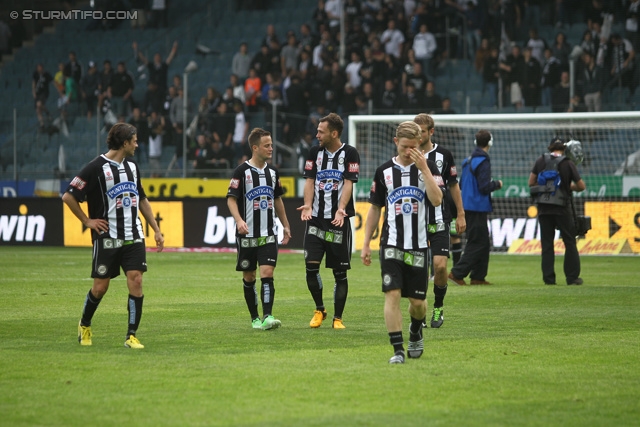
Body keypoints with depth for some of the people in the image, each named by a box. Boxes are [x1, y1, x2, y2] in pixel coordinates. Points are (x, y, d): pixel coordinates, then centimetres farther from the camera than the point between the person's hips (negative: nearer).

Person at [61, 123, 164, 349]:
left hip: (133, 237, 5)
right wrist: (87, 221, -7)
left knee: (136, 281, -9)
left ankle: (131, 336, -3)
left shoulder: (132, 166, 11)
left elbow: (142, 200, 23)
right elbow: (68, 196, -10)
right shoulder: (96, 168, -10)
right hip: (107, 237, -5)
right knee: (100, 287, 3)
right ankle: (84, 326, 30)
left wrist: (156, 230, 19)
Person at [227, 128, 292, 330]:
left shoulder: (272, 172, 9)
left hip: (269, 234, 3)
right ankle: (255, 318, 17)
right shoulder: (242, 171, -7)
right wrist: (239, 220, -26)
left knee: (267, 274, -11)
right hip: (247, 235, -3)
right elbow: (231, 198, -10)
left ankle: (267, 317, -18)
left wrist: (285, 225, 22)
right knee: (249, 278, 6)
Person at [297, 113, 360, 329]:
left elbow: (348, 183, -10)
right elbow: (310, 180, 5)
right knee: (311, 266, -7)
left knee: (340, 272, 1)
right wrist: (308, 205, -12)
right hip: (316, 219, 3)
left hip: (339, 221, -3)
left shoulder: (350, 153, -2)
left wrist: (341, 209, -24)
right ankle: (319, 310, 15)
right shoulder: (315, 152, 9)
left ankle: (338, 317, 11)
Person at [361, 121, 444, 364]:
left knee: (417, 301, 6)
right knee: (392, 294, -14)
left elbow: (437, 200, -15)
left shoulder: (427, 168, 0)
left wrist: (423, 168, -20)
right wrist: (366, 244, 8)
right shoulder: (384, 171, 4)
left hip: (418, 246, 0)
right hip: (391, 245, 0)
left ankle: (415, 333, 37)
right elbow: (375, 208, 11)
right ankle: (398, 350, -10)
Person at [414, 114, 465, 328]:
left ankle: (438, 307, 13)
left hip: (439, 220, -1)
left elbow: (453, 185, 10)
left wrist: (460, 214, 9)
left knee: (440, 266, -10)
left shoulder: (443, 155, 1)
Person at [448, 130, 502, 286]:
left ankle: (478, 276, 15)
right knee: (477, 244, -4)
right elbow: (484, 187, -20)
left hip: (467, 207, 9)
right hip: (477, 208, -9)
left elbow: (461, 185, 18)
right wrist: (497, 184, -1)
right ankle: (457, 273, -9)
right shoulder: (483, 162, -15)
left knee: (483, 243, 15)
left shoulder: (468, 161, 11)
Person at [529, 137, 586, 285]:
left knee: (547, 243, 7)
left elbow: (531, 183, 6)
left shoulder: (541, 161, 3)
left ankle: (548, 278, 3)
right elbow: (581, 186, -3)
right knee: (569, 242, 6)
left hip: (543, 207, 3)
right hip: (562, 208, -3)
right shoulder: (568, 163, -4)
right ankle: (572, 277, 4)